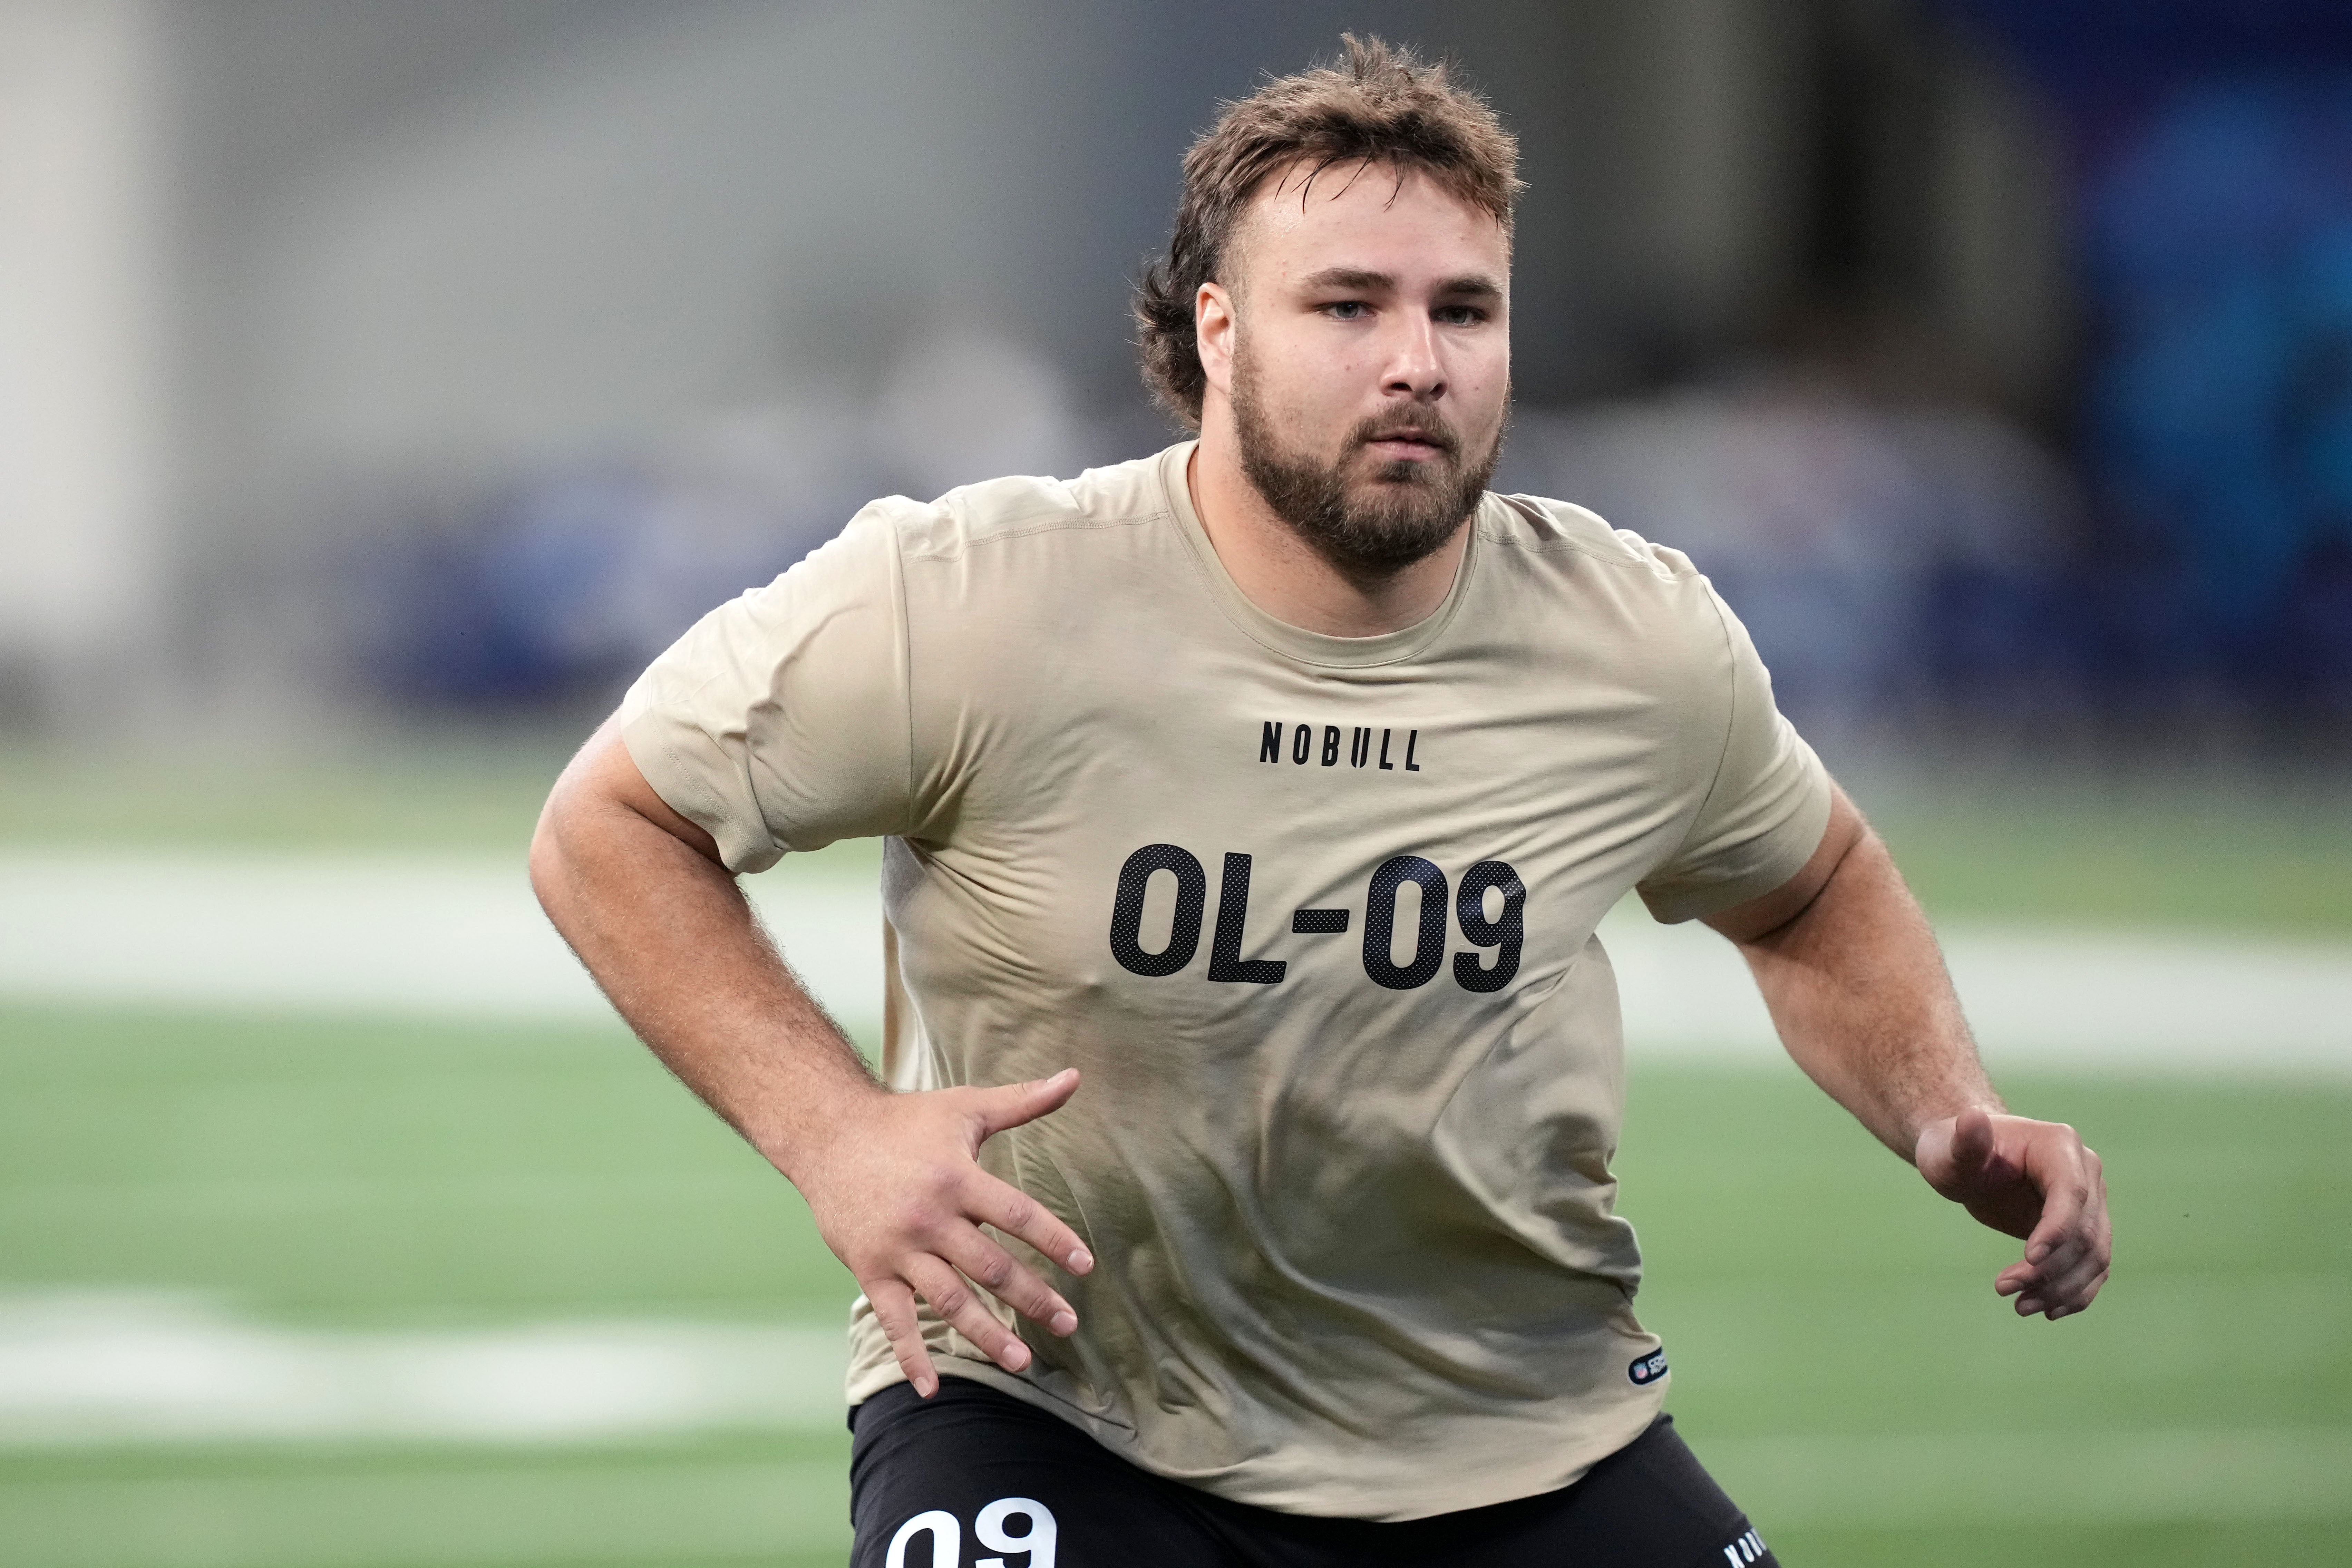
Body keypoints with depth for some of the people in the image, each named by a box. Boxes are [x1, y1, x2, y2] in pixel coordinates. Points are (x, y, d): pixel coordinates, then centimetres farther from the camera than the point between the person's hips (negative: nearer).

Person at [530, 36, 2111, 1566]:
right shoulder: (966, 606, -17)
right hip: (1047, 1409, -3)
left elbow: (1814, 894, 16)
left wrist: (1957, 1123, -3)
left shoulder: (1649, 647, -5)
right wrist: (836, 1131, -20)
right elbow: (608, 827, -6)